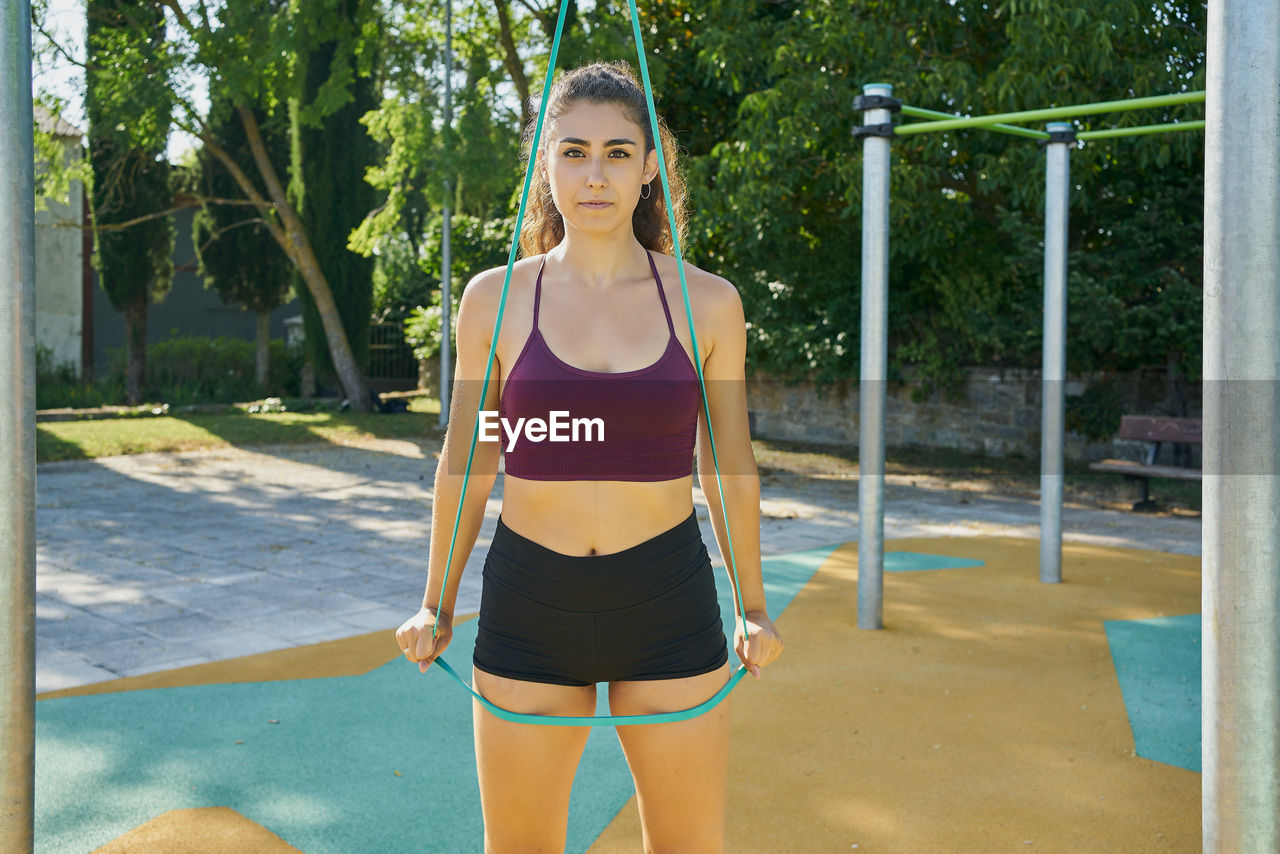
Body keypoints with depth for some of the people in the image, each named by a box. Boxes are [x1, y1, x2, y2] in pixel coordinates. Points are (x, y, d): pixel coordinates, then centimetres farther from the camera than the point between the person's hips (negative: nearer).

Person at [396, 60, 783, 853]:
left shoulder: (708, 303, -2)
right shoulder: (496, 298, -1)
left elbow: (729, 466, 8)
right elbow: (467, 462, 8)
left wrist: (755, 606, 13)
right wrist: (437, 604, 13)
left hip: (668, 604, 0)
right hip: (529, 606, 0)